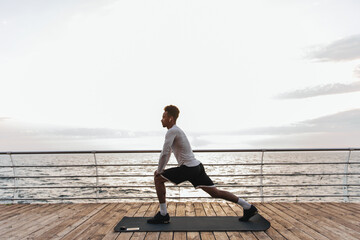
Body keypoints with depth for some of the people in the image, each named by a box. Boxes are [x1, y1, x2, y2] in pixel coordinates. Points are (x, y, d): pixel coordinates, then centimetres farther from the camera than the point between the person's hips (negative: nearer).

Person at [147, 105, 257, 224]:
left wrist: (159, 171, -4)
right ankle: (248, 207, 14)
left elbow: (164, 153, -17)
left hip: (188, 168, -10)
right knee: (215, 192, 12)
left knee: (158, 178, -1)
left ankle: (163, 215, 3)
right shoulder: (175, 130, 21)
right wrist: (161, 169, 25)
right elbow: (167, 153, 29)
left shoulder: (172, 131, -10)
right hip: (196, 166, 10)